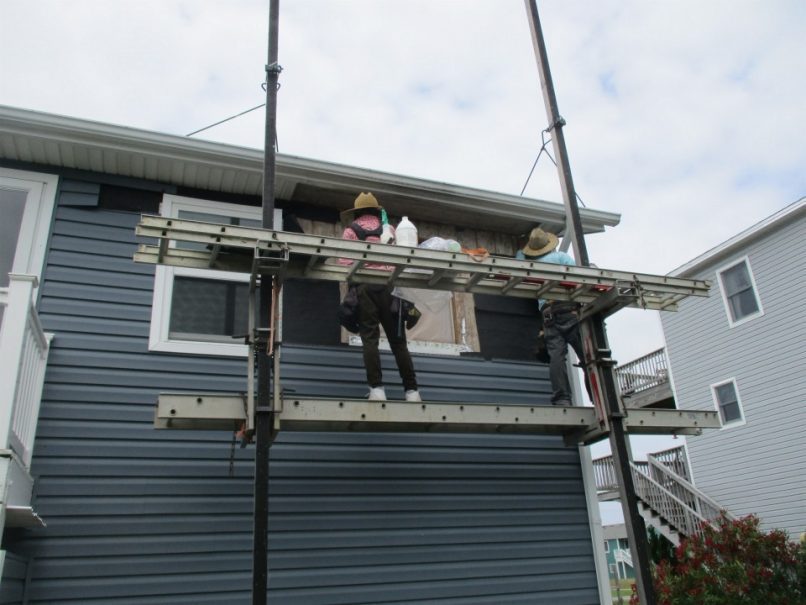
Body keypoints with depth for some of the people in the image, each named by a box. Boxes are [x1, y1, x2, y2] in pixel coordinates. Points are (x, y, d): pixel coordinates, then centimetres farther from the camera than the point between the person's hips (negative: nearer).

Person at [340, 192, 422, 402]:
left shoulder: (350, 231, 12)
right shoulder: (388, 229, 18)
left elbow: (345, 262, 3)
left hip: (364, 285, -2)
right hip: (389, 284, 2)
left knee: (370, 338, -1)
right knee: (397, 340, 3)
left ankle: (376, 389, -10)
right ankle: (411, 390, 1)